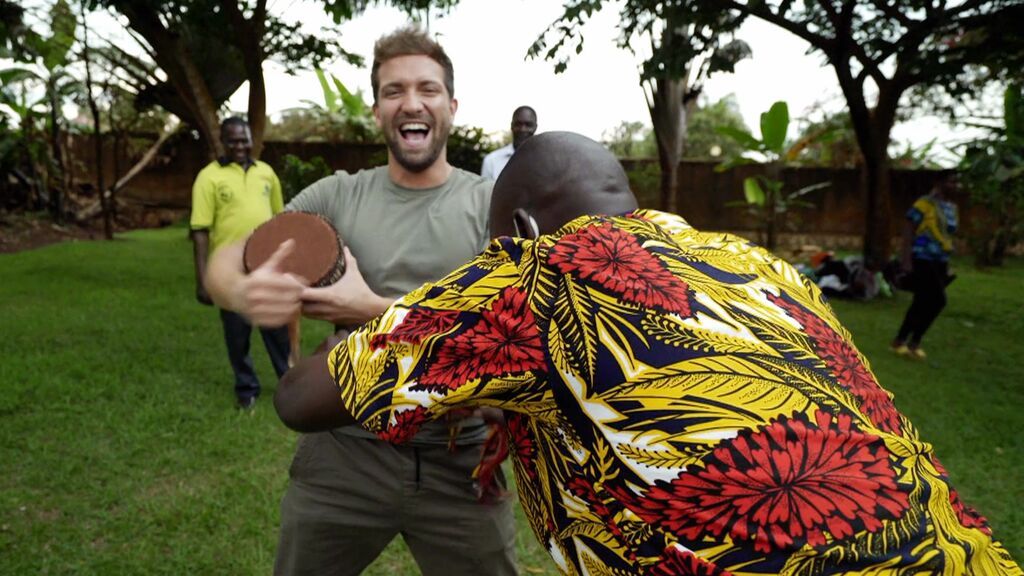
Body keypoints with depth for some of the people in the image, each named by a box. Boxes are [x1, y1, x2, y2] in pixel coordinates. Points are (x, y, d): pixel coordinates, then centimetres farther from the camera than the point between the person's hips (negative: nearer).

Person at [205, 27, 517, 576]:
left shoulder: (492, 203, -4)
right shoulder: (336, 196, 0)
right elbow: (226, 260, -2)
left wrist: (374, 310, -23)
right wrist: (244, 291, -27)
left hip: (459, 460, -1)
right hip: (344, 450, 2)